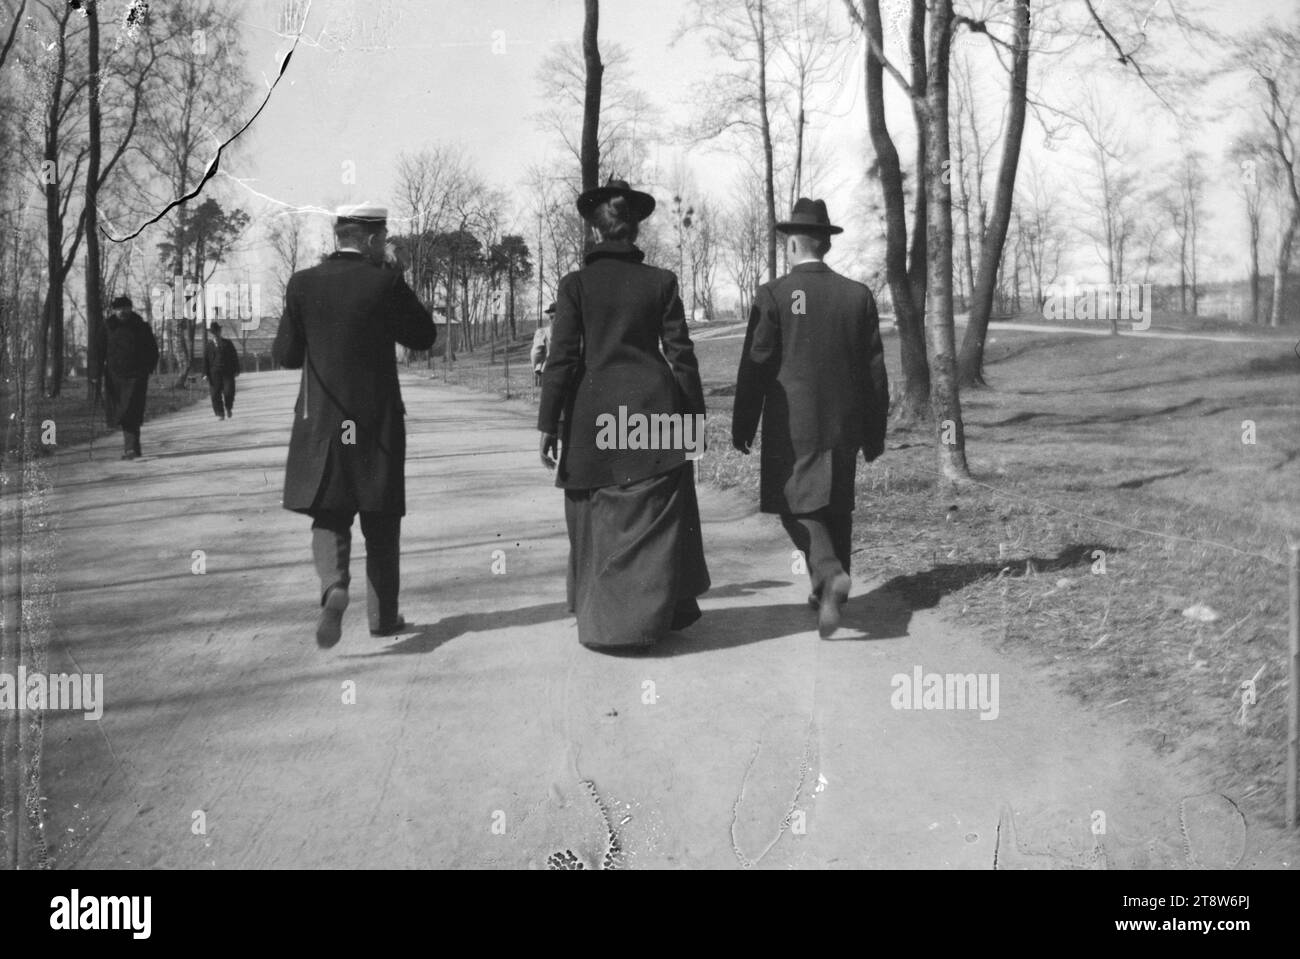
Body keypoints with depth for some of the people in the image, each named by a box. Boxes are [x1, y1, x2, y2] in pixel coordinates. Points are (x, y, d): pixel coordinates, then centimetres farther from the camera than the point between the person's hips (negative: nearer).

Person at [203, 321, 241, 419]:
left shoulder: (227, 343, 8)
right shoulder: (208, 345, 8)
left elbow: (234, 357, 10)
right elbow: (205, 360, 7)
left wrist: (236, 370, 3)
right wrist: (205, 374, 1)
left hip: (228, 372, -1)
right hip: (214, 373, 1)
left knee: (228, 392, -10)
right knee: (215, 393, -3)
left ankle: (229, 408, 18)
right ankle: (220, 414, 8)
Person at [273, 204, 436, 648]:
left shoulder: (303, 283, -2)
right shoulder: (386, 282, -10)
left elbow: (285, 354, 1)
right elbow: (424, 336, 1)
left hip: (321, 421, 2)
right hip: (377, 420, -2)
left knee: (329, 516, 11)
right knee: (381, 522, 12)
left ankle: (334, 586, -16)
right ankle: (383, 615, 19)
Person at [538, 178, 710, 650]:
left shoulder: (575, 284, -2)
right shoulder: (661, 282, 1)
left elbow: (562, 358, -5)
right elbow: (680, 353, 2)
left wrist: (549, 424, -1)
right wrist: (694, 416, 9)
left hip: (594, 411, 0)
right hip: (654, 405, 1)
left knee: (599, 519, 11)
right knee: (655, 519, 10)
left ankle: (602, 620, 15)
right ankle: (650, 615, 13)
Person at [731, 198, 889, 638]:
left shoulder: (773, 295, -9)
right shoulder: (858, 295, 1)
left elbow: (755, 366, -9)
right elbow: (874, 370, 4)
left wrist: (742, 427, 1)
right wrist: (874, 433, 12)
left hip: (792, 425, -4)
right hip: (844, 424, 4)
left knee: (797, 505, 6)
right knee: (836, 508, 16)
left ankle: (830, 574, -18)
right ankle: (828, 594, 23)